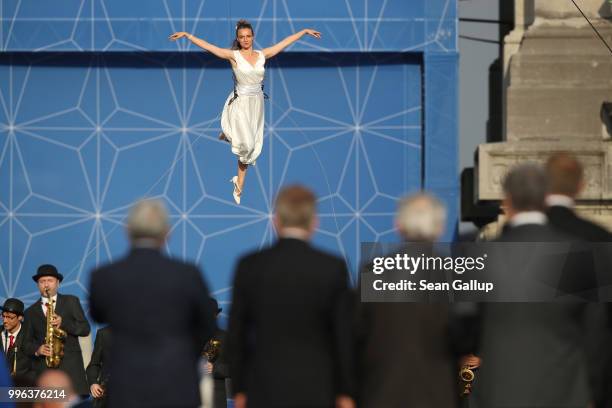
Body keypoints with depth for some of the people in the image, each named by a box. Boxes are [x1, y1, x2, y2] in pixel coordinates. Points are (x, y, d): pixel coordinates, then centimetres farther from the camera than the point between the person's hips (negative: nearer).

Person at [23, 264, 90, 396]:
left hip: (71, 366, -1)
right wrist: (37, 349, -9)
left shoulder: (71, 302, 14)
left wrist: (63, 322, -11)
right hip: (42, 368, 1)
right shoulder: (31, 312, 17)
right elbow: (27, 343, 14)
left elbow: (85, 329, 5)